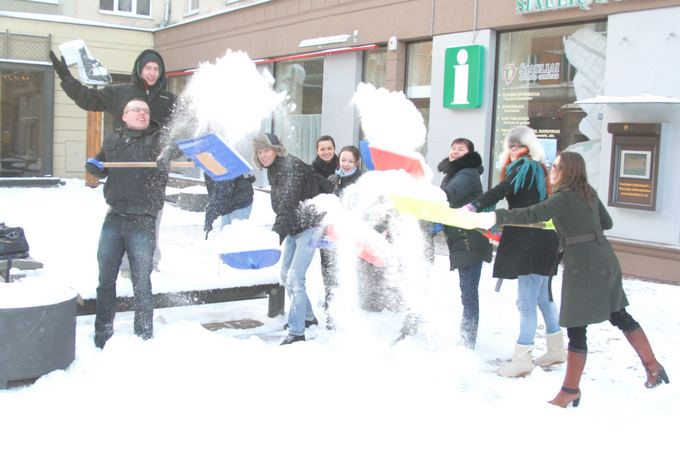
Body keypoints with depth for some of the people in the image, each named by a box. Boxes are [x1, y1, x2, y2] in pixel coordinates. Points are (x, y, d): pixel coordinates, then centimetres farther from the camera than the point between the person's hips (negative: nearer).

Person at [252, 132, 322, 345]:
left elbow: (288, 201, -34)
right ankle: (307, 317, 35)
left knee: (295, 278, -16)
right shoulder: (273, 170, 10)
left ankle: (296, 332, -11)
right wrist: (282, 228, 13)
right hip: (293, 228, 10)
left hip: (309, 227, -10)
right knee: (286, 275, 18)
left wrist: (279, 228, -44)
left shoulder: (290, 165, -20)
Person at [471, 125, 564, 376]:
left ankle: (522, 359, -3)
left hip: (530, 242, -10)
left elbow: (501, 190, -26)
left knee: (527, 302, -7)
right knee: (543, 296, 20)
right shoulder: (538, 168, 17)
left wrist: (474, 206, -33)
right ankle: (556, 349, 30)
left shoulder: (523, 167, -11)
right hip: (542, 240, 10)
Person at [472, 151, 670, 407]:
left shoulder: (565, 198, -13)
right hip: (605, 261, 9)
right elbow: (607, 223, 22)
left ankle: (571, 390, 5)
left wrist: (497, 217, -22)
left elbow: (532, 215, -24)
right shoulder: (589, 194, 11)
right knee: (619, 316, 21)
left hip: (583, 265, -9)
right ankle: (653, 367, 29)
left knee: (576, 328, -2)